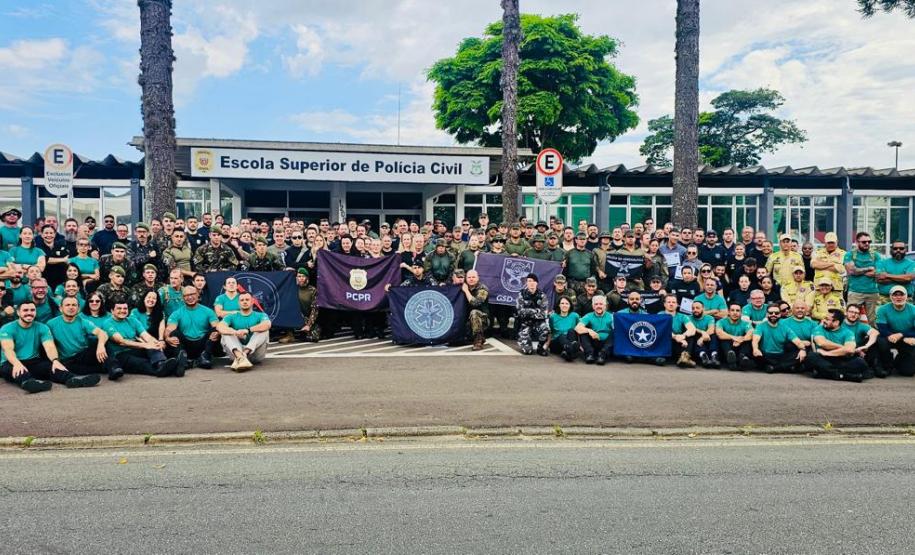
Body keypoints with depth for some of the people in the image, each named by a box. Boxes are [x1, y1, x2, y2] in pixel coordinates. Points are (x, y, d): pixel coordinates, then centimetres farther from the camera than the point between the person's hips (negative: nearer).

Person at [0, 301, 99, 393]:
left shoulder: (42, 328, 6)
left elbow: (49, 347, -10)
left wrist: (55, 360, -34)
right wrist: (17, 363, -42)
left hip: (34, 363, 2)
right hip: (12, 363, -2)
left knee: (51, 365, -29)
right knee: (8, 368, -37)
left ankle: (73, 379, -60)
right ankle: (27, 382, -71)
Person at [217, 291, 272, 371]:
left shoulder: (260, 316, 10)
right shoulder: (232, 317, 13)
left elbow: (267, 325, -16)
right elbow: (219, 326, -10)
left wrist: (248, 330, -26)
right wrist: (235, 332, -29)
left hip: (255, 352, -1)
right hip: (236, 350, 1)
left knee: (264, 329, -20)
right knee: (226, 332, -16)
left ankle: (241, 356, -39)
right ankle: (240, 356, -45)